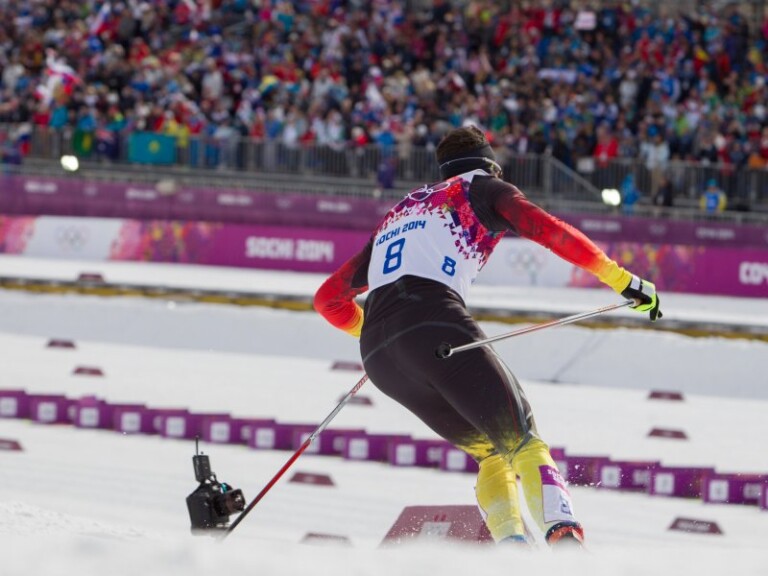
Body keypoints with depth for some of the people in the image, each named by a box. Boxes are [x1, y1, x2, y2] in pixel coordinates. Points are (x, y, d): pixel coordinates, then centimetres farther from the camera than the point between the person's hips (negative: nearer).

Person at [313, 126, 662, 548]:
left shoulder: (397, 215, 36)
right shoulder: (483, 189, 21)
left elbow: (328, 298, 37)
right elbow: (551, 231, 3)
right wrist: (622, 279, 5)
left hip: (378, 354, 6)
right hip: (435, 323, -5)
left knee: (489, 452, 16)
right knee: (521, 441, -5)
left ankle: (510, 545, -8)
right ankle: (562, 534, -32)